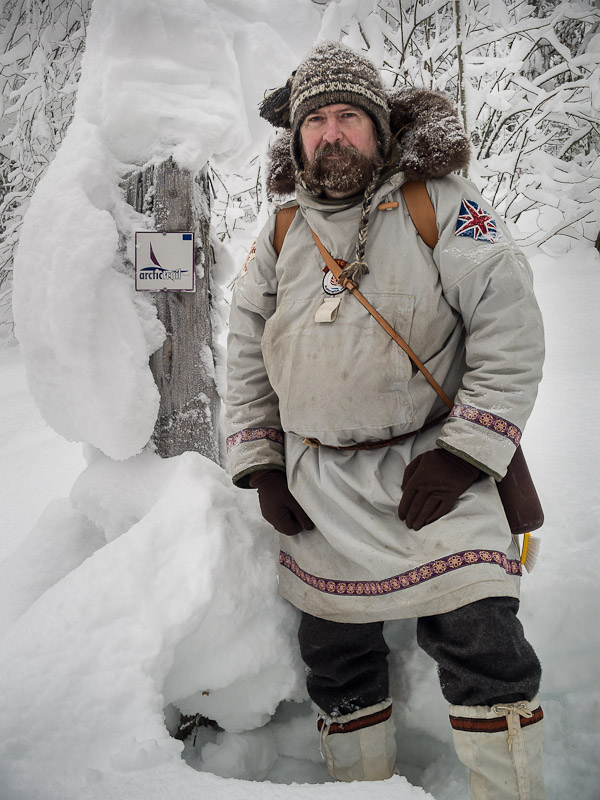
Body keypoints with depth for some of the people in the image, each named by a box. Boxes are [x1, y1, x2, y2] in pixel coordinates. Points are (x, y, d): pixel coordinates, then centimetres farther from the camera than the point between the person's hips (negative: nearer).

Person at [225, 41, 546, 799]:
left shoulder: (442, 205, -4)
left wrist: (461, 454, -15)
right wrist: (260, 467, 6)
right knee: (334, 652, 14)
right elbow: (245, 358, 13)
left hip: (427, 467, -4)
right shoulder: (280, 235, 8)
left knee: (479, 642, -9)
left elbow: (512, 332, -9)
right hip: (316, 484, 5)